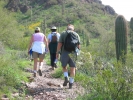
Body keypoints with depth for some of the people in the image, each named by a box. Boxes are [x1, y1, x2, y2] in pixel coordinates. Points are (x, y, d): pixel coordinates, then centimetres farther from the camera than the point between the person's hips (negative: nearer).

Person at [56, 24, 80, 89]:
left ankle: (66, 78, -2)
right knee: (72, 69, 8)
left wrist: (57, 53, 0)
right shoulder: (76, 34, 8)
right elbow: (78, 45, 1)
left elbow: (59, 44, -5)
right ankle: (71, 84, 6)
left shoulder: (63, 34, 3)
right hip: (73, 54, 1)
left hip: (65, 53, -1)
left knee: (64, 67, 19)